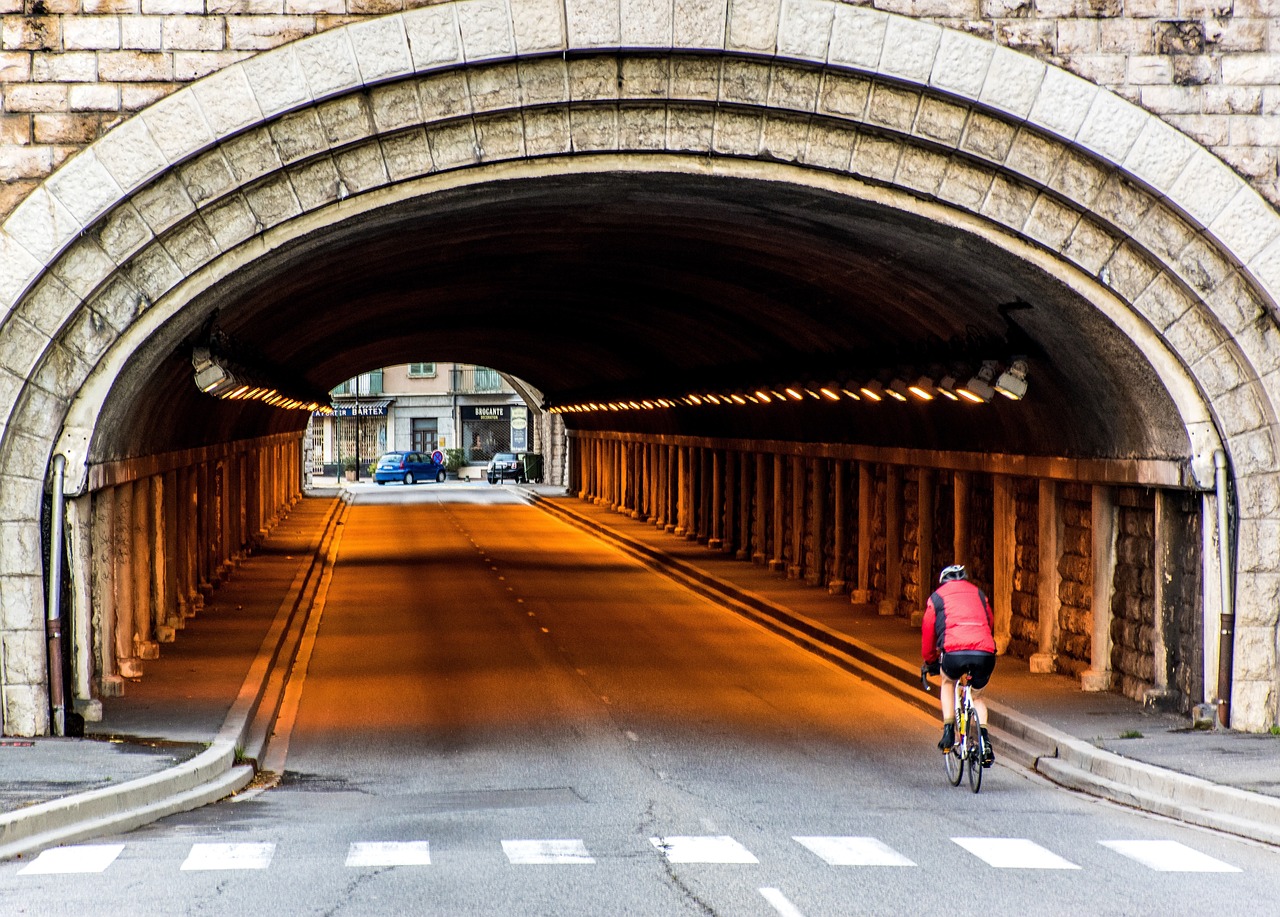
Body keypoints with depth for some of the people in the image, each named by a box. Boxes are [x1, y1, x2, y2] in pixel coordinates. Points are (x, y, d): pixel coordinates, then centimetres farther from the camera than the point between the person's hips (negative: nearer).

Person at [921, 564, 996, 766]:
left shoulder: (937, 596, 23)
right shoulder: (979, 594, 30)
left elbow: (928, 631, 27)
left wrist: (930, 661, 41)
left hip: (954, 651, -2)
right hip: (985, 652, 2)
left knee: (948, 683, 32)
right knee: (977, 696, 27)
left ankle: (948, 731, 16)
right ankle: (984, 741, 5)